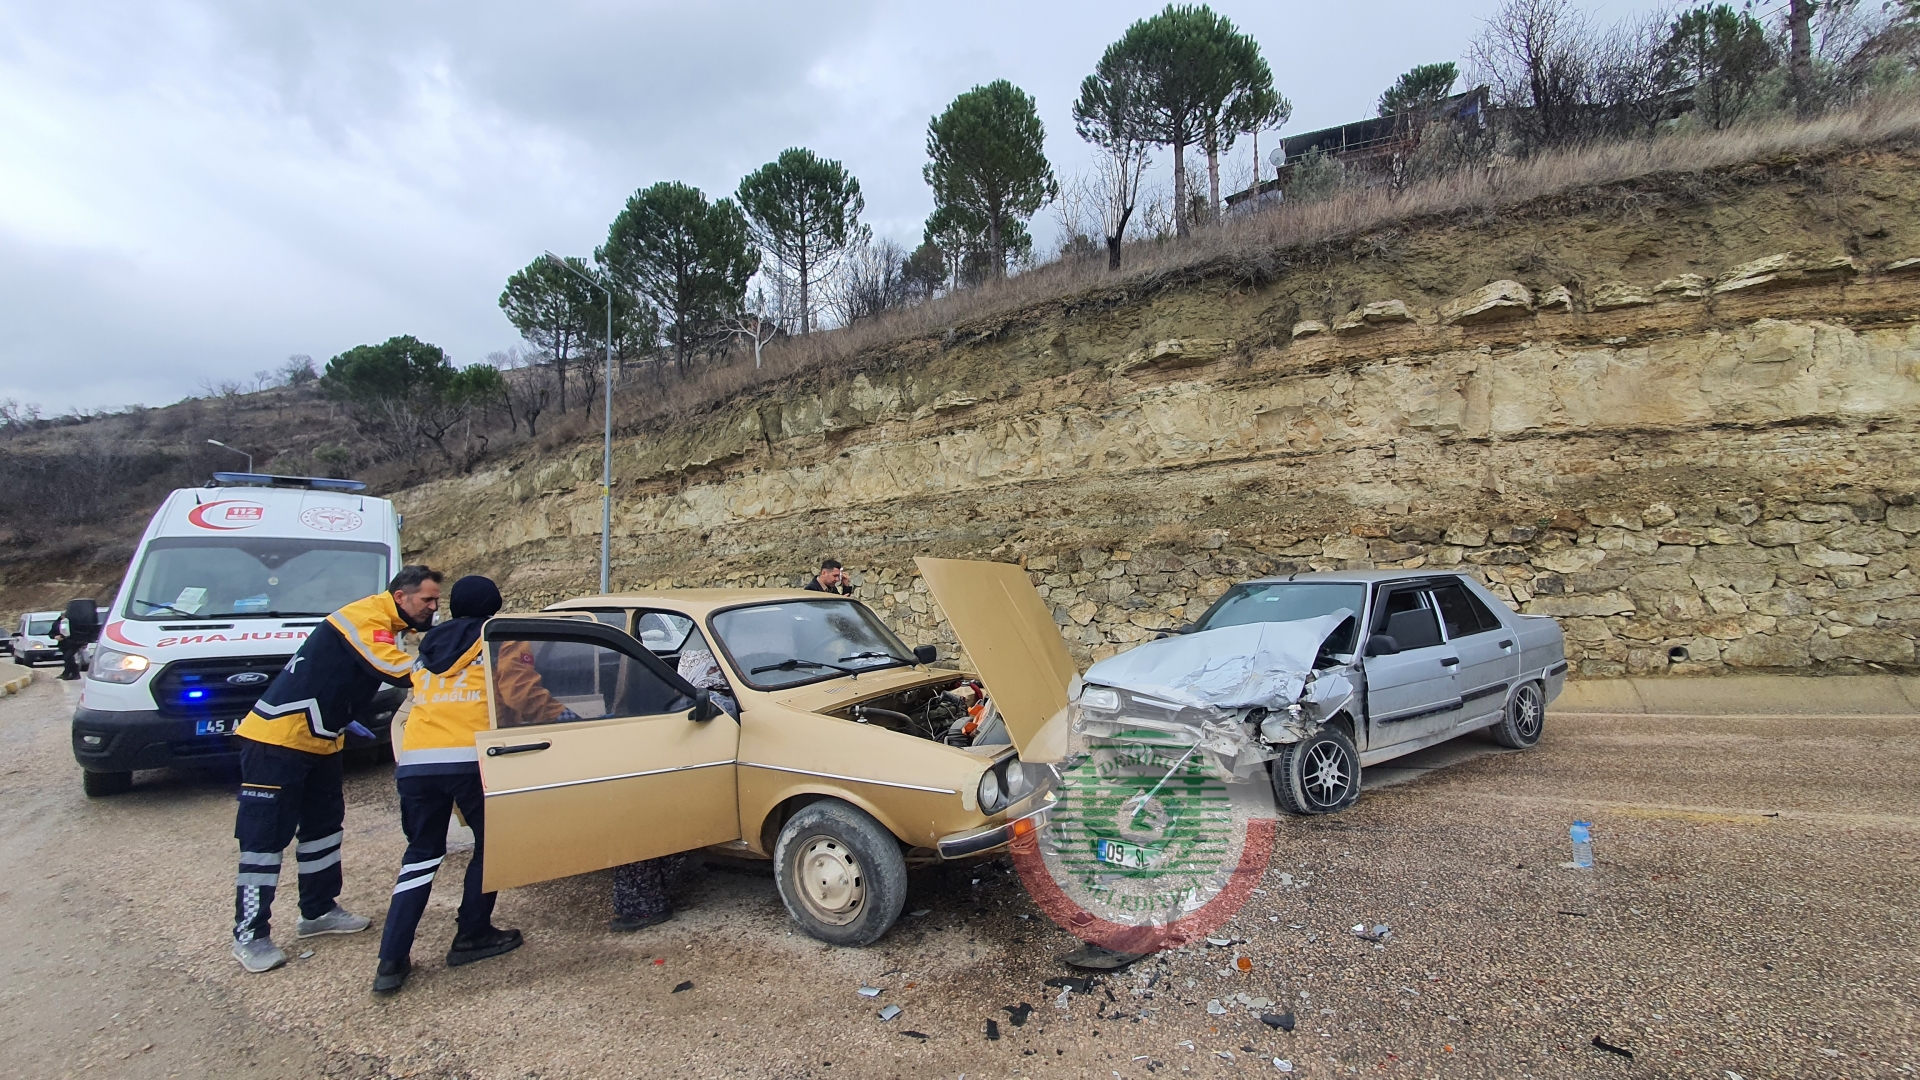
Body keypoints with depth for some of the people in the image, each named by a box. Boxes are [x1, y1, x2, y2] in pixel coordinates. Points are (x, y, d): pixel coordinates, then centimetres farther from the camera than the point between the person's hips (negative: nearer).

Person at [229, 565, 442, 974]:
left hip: (317, 740, 10)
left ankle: (318, 911, 27)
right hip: (277, 740, -10)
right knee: (266, 835, -4)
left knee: (323, 823, 15)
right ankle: (249, 935, 4)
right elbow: (395, 670, -33)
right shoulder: (365, 619, -20)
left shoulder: (383, 625, 10)